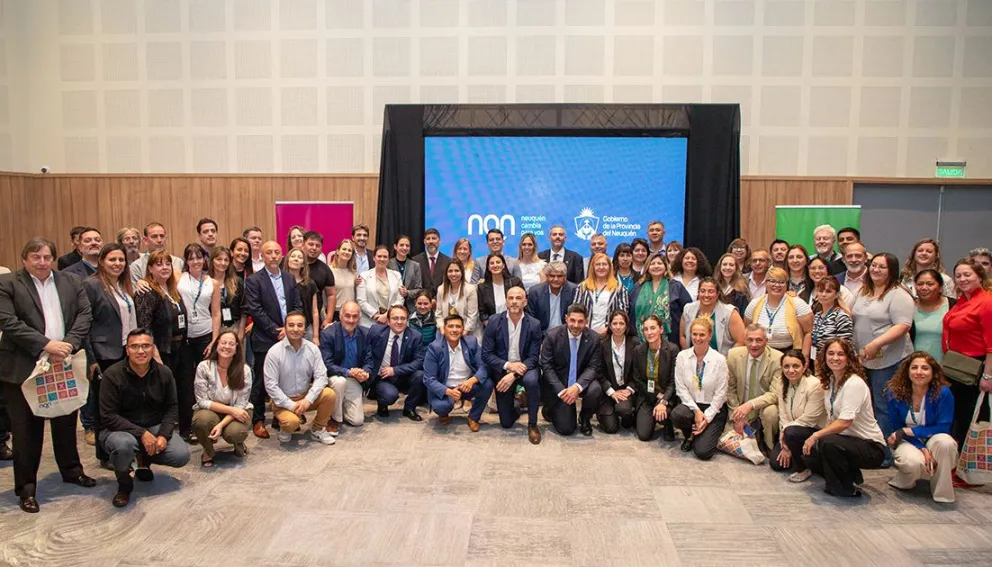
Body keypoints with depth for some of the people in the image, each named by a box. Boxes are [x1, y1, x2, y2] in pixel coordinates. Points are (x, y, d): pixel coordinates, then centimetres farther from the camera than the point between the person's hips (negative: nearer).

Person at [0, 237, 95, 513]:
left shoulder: (71, 282, 8)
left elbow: (85, 314, 2)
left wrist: (68, 344, -13)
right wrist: (46, 344, -21)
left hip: (64, 365, 4)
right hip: (23, 369, -3)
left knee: (66, 423, 17)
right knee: (26, 430, 6)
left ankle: (71, 470, 34)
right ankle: (26, 487, 18)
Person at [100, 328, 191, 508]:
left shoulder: (164, 372, -4)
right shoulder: (112, 375, -15)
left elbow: (171, 407, 2)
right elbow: (108, 417, -17)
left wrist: (163, 435, -15)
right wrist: (141, 433, -26)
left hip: (154, 427, 4)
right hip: (120, 429, -4)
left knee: (181, 455, -17)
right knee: (124, 445, -39)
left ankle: (144, 459, 19)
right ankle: (124, 485, -4)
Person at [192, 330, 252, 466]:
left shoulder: (244, 370, -14)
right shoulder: (204, 367, -15)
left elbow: (240, 405, -12)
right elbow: (202, 401, -13)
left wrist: (221, 424, -28)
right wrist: (230, 409, -24)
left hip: (236, 412, 0)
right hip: (211, 410, 0)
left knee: (234, 432, -33)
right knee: (202, 420, -35)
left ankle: (239, 444, 8)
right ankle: (208, 451, -1)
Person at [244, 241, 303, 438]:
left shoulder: (289, 278, 11)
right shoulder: (254, 280, -4)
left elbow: (298, 306, 9)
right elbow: (254, 310, -11)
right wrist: (275, 331, -13)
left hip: (287, 337, 4)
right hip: (265, 340, -4)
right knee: (261, 382, 2)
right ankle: (258, 421, 13)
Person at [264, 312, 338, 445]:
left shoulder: (312, 348, -6)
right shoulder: (274, 352, -15)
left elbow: (321, 376, -10)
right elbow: (270, 385, -15)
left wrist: (308, 400, -23)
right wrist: (291, 405, -20)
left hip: (306, 396, 4)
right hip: (283, 401, -3)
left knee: (330, 394, -23)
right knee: (292, 422, -33)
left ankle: (318, 429, 2)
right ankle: (285, 428, 7)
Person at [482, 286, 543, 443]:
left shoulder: (534, 324, -12)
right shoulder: (494, 321, -11)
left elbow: (533, 358, -12)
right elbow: (486, 354, -10)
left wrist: (514, 375, -26)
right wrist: (507, 365, -25)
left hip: (523, 368, -1)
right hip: (502, 370, 1)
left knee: (531, 380, -37)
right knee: (506, 423, 3)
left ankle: (532, 424, -14)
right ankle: (514, 408, 42)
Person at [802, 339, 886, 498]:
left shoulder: (854, 384, -20)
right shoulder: (830, 381, 6)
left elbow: (844, 422, -26)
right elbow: (831, 417, 6)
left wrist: (815, 435, -21)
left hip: (871, 447, -8)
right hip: (847, 440, 8)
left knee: (828, 443, -33)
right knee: (809, 455, -6)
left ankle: (846, 489, -9)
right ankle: (851, 475, 16)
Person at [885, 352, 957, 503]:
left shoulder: (943, 393, -16)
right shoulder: (895, 393, -12)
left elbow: (943, 428, -15)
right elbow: (896, 430, -7)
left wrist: (907, 431, -22)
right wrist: (922, 449, -22)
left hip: (932, 441, 1)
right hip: (907, 443, -1)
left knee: (945, 441, -35)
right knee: (914, 462, -35)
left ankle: (943, 494, -16)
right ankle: (904, 480, 5)